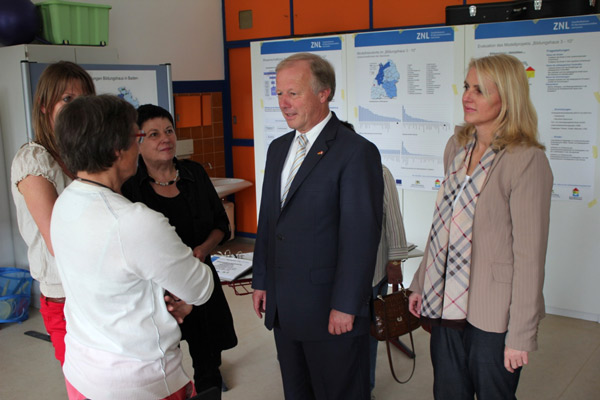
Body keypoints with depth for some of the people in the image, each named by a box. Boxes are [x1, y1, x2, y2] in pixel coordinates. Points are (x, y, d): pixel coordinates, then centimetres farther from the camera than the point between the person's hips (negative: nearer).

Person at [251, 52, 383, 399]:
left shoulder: (357, 152, -14)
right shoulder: (278, 148, 11)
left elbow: (361, 237, -17)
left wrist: (345, 306, -17)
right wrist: (261, 281, 14)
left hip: (331, 310, -7)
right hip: (283, 307, 7)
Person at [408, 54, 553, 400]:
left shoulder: (527, 160, -17)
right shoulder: (457, 146, 5)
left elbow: (529, 253, -16)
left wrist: (521, 334, -14)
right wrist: (420, 283, 14)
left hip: (492, 317, -6)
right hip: (446, 305, 6)